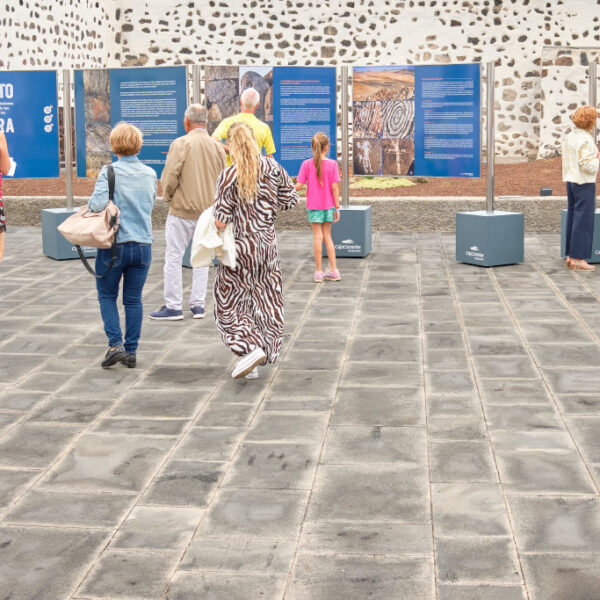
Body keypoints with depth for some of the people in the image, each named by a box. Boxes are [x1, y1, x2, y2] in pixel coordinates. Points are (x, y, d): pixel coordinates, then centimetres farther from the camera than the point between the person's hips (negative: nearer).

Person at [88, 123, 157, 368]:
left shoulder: (109, 172, -12)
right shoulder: (150, 174, 4)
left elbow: (97, 204, -21)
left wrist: (91, 203, 1)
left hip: (115, 245, -4)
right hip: (143, 244, 4)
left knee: (107, 295, 13)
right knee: (134, 299, 12)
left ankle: (115, 345, 0)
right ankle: (131, 352, 15)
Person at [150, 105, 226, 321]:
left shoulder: (181, 143, -11)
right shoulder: (217, 146, 4)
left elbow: (170, 175, -15)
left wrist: (168, 196, 3)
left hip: (182, 210, -5)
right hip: (208, 211, 5)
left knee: (174, 258, 2)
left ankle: (173, 306, 4)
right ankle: (198, 305, 16)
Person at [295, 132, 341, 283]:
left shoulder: (307, 164, -8)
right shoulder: (332, 164, -7)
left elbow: (298, 186, -11)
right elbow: (334, 187, -8)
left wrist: (295, 186, 11)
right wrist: (337, 207, -2)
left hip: (313, 206, -1)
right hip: (328, 205, 1)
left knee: (318, 236, 3)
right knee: (327, 236, 13)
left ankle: (319, 272, 5)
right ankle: (333, 270, 13)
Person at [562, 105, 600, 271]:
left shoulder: (569, 137, 10)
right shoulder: (586, 140, -16)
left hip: (571, 181, 9)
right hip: (585, 183, -9)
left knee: (572, 218, 12)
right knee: (583, 220, -5)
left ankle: (570, 256, 15)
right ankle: (578, 259, -5)